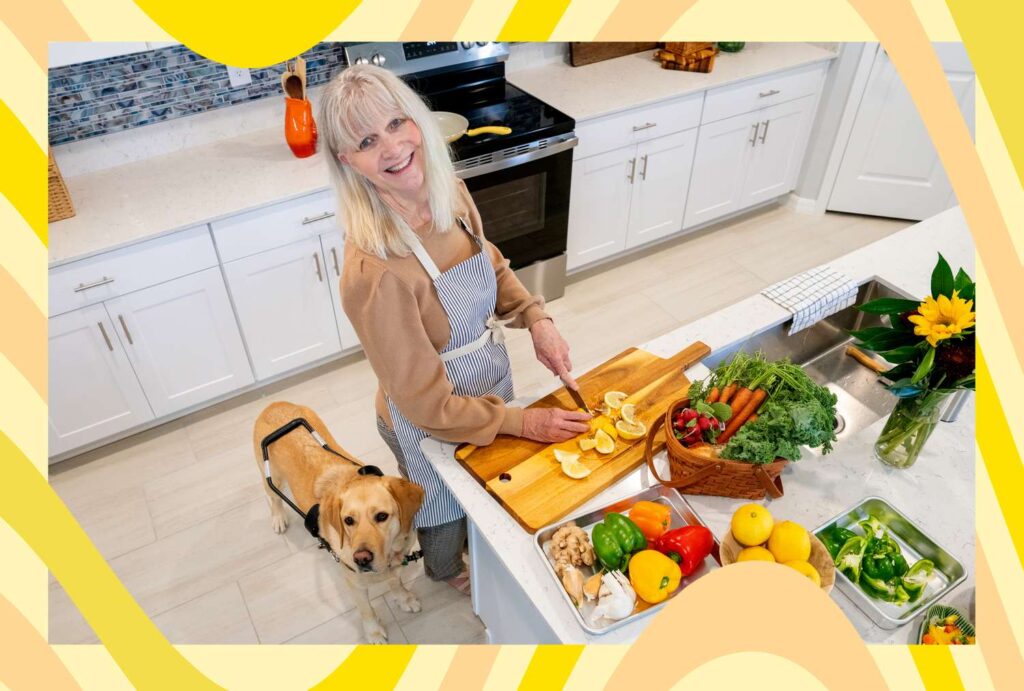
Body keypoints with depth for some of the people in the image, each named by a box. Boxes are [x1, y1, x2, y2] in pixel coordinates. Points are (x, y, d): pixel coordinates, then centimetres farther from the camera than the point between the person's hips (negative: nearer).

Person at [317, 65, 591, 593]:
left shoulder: (451, 194, -16)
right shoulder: (374, 271, -37)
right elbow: (427, 405, -27)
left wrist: (536, 318, -10)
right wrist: (522, 422, -19)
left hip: (491, 386, 6)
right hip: (433, 427, -6)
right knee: (446, 510, 27)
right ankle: (446, 570, 63)